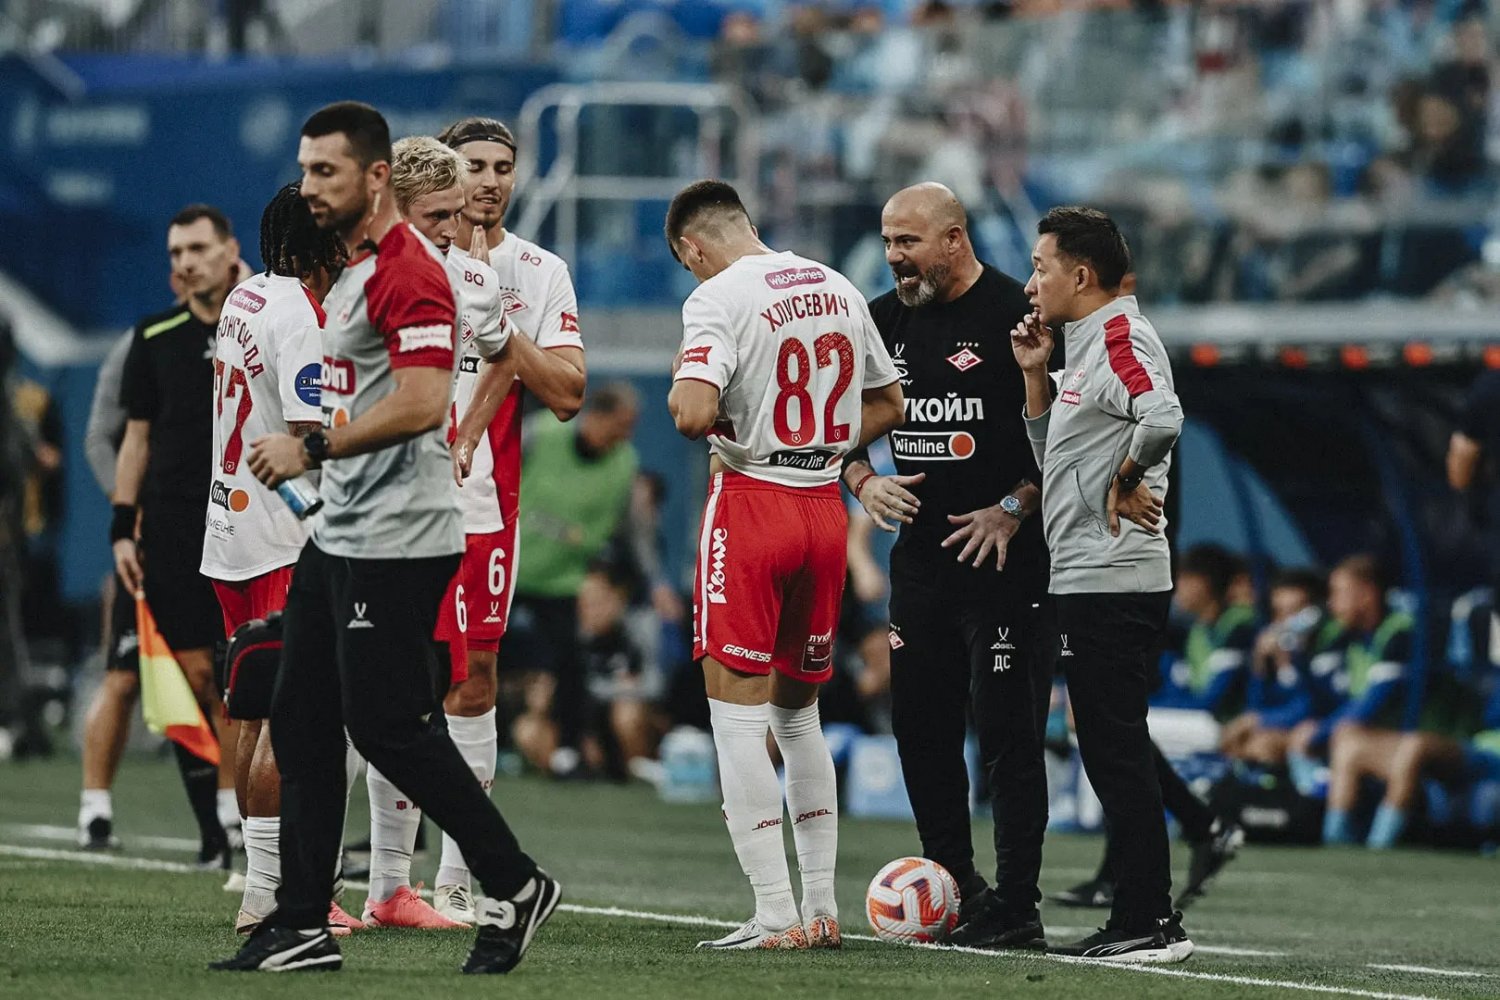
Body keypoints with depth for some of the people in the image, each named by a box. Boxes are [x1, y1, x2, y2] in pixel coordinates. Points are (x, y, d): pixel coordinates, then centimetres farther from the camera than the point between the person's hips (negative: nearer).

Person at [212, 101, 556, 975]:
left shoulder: (407, 273, -16)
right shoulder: (352, 268, 17)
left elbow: (422, 403, -25)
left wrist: (311, 448, -19)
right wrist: (312, 452, 17)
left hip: (397, 542, -11)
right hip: (340, 534, 11)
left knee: (390, 726, -8)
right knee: (301, 724, 8)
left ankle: (515, 886, 5)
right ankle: (303, 927, 10)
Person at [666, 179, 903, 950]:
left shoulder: (719, 297, -12)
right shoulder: (837, 288, 11)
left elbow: (694, 412, -24)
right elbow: (887, 403, 20)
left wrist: (681, 389, -2)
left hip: (751, 506, -7)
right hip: (825, 509, 7)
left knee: (739, 713, -2)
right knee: (797, 711, 18)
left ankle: (777, 915, -7)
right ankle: (821, 906, 17)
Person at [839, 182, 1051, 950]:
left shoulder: (1017, 315, -10)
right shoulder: (886, 319, 11)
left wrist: (1014, 510, -15)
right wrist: (865, 481, 2)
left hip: (1002, 556, -7)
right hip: (920, 555, 7)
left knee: (1006, 731, -6)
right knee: (919, 727, 10)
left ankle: (1015, 909, -2)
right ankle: (959, 890, 21)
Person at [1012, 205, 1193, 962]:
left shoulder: (1121, 338, -12)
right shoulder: (1085, 346, 19)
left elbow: (1162, 418, -31)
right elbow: (1057, 458, 25)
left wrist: (1126, 481, -17)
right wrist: (1036, 376, 15)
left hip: (1113, 585, -11)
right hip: (1088, 583, 11)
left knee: (1119, 757, -8)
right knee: (1114, 758, 12)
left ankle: (1150, 922, -7)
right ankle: (1136, 920, 15)